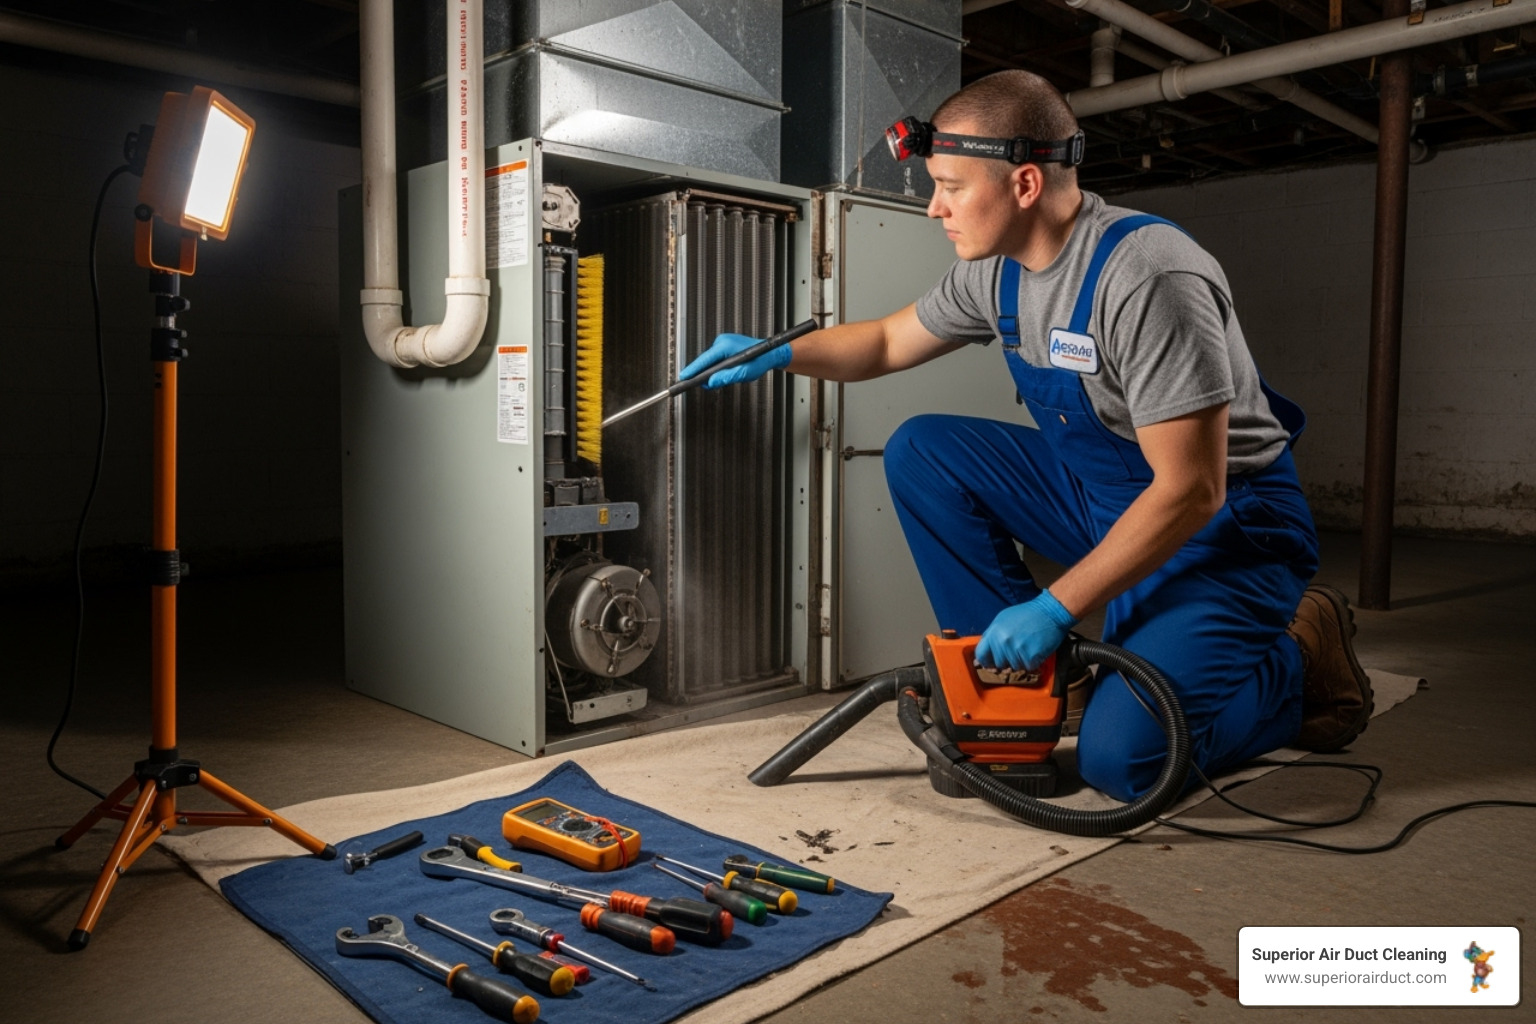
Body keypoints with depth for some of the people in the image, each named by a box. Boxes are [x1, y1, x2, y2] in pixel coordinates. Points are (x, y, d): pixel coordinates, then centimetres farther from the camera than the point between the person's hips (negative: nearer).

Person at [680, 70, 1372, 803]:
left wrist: (1054, 609, -25)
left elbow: (1191, 493, -28)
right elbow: (887, 341, 14)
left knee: (1119, 757, -21)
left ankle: (1300, 659, 6)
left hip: (1222, 529, -8)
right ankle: (1015, 673, 2)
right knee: (919, 451, -3)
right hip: (1098, 495, 8)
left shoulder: (1148, 277, -29)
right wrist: (776, 353, 0)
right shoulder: (997, 270, -3)